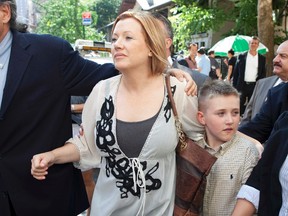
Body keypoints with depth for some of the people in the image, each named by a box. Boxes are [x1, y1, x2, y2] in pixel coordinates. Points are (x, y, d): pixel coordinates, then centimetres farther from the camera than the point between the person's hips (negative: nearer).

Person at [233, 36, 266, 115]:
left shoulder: (262, 58, 8)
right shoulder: (241, 56, 4)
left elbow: (263, 73, 10)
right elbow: (236, 72, 5)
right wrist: (234, 86, 0)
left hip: (255, 85, 1)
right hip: (242, 85, -1)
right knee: (240, 105, 3)